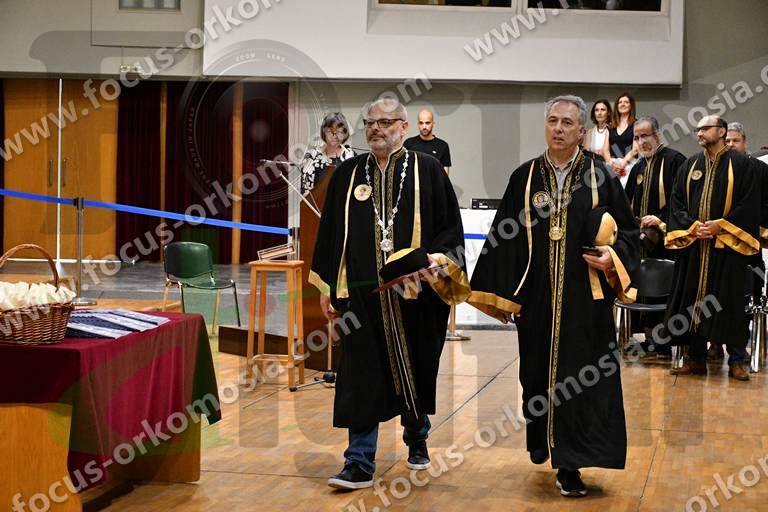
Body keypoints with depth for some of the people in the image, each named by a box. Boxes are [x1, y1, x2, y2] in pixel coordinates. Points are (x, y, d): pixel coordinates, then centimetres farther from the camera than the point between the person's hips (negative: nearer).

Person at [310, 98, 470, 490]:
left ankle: (417, 439, 37)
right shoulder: (348, 173, 10)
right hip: (362, 294, 1)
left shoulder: (427, 170, 3)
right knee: (360, 377, -3)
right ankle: (360, 464, 1)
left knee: (415, 371, 13)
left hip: (414, 294, -1)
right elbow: (330, 232, 12)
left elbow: (450, 226, 4)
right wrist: (327, 287, 9)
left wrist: (440, 259, -13)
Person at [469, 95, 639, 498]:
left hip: (586, 298, -2)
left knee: (579, 378, -3)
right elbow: (505, 238, 6)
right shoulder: (524, 178, 4)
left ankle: (570, 464, 1)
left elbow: (628, 230, 7)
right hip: (537, 298, 2)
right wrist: (503, 295, 3)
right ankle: (540, 440, 34)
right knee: (538, 372, 11)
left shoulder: (601, 176, 0)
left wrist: (614, 257, -14)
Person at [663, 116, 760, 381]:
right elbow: (677, 200, 10)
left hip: (727, 245, -4)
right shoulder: (691, 164, 12)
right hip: (693, 244, 4)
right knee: (693, 299, 4)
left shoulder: (740, 164, -2)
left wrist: (720, 225, -13)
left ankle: (737, 361, 6)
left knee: (730, 302, -2)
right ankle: (696, 359, 12)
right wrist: (691, 225, -6)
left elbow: (750, 203, -7)